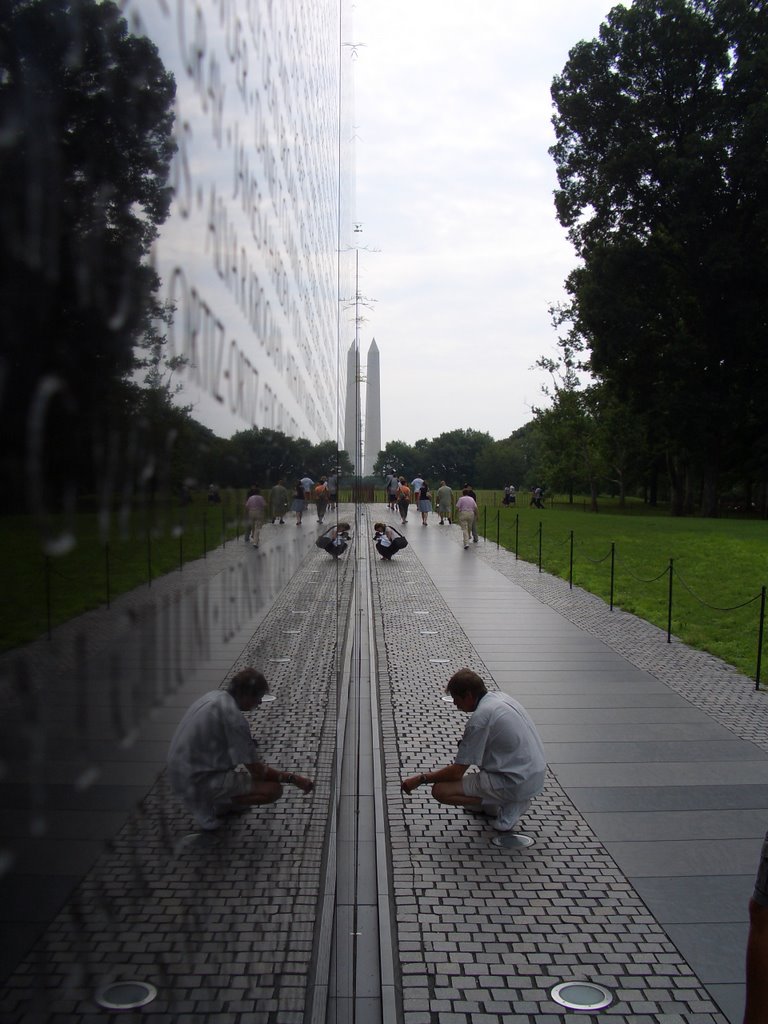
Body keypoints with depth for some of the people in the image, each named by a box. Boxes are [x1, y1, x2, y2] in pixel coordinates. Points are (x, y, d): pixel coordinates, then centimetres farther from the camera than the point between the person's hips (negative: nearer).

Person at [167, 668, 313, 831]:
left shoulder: (214, 696, 4)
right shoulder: (233, 716, -22)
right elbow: (257, 771, -17)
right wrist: (293, 778, -8)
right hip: (197, 783, -9)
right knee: (274, 790, -14)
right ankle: (210, 809, -2)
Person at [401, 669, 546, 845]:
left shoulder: (480, 718, -19)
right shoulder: (500, 697, 6)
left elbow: (456, 772, -14)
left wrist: (420, 779, -2)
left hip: (518, 784, -9)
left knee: (440, 790, -10)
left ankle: (506, 809, -4)